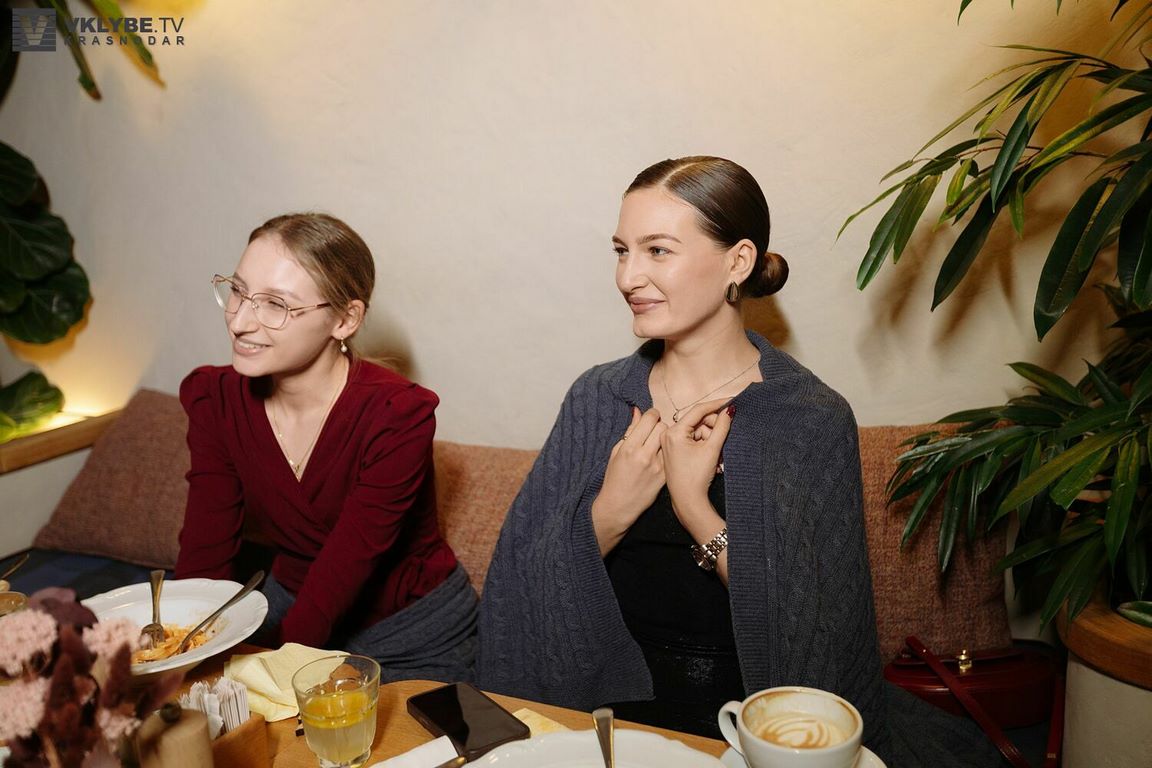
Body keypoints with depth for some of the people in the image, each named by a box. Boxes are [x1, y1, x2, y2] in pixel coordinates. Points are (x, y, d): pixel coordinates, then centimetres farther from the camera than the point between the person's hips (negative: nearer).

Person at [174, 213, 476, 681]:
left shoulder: (399, 417, -26)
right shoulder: (215, 401, -10)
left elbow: (339, 578, -25)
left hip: (414, 636, -3)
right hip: (291, 611, 4)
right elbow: (203, 560, -10)